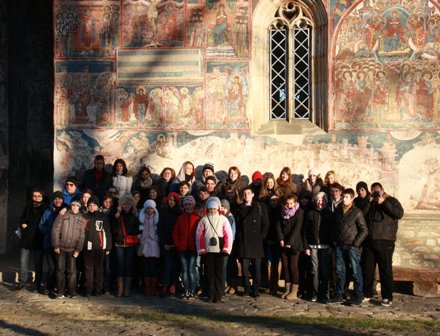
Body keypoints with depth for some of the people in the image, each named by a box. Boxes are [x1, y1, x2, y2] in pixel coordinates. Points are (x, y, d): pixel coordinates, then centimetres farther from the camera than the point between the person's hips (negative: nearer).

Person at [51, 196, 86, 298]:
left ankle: (71, 291, 9)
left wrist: (78, 250, -5)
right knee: (60, 269, 2)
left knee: (72, 270, 0)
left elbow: (82, 236, 2)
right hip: (61, 247, -1)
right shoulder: (63, 215, -3)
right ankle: (60, 291, 11)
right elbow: (55, 230, -4)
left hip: (72, 249, 1)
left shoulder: (82, 219, 3)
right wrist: (56, 245, -7)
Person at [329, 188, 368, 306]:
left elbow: (364, 230, -5)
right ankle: (339, 294, 17)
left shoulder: (357, 212, -6)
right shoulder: (337, 211, 9)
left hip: (352, 246, -5)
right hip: (339, 246, 5)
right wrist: (333, 241, 9)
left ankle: (358, 295, 10)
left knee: (356, 272, 1)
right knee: (340, 271, 10)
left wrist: (356, 243, -11)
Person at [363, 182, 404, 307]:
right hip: (369, 241, 4)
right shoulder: (370, 203, 17)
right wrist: (369, 202, -4)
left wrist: (384, 202, -15)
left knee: (386, 270, -3)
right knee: (368, 269, 8)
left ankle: (387, 297, 3)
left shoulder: (391, 201, 5)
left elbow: (399, 214, -13)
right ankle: (367, 293, 20)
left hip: (385, 241, -4)